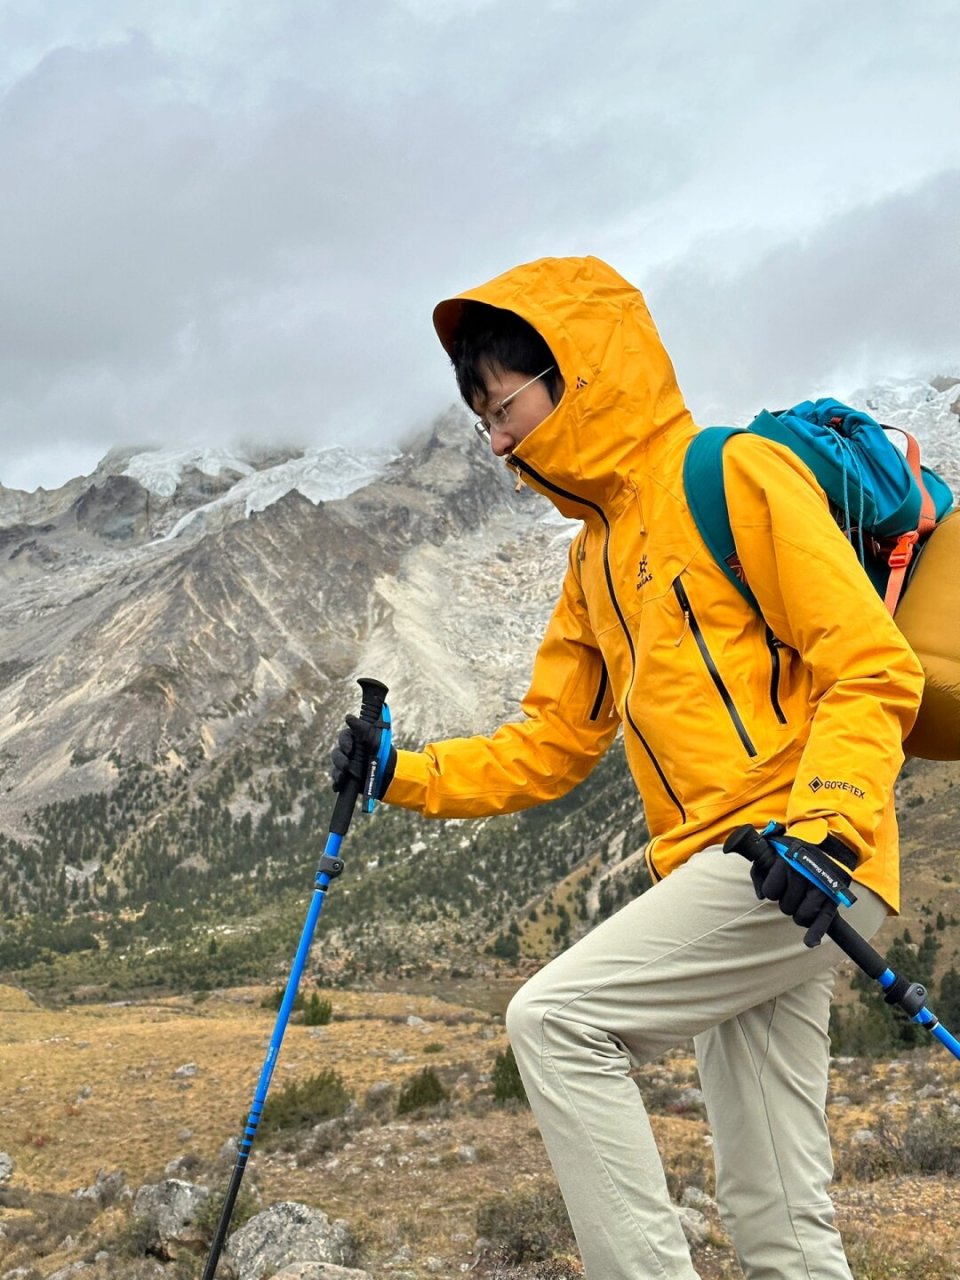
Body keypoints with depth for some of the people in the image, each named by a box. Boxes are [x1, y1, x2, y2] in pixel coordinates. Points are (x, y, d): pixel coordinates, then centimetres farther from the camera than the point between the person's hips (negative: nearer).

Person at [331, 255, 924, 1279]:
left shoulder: (738, 475, -6)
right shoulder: (596, 554, 20)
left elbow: (874, 671, -12)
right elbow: (551, 748, 19)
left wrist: (823, 822, -25)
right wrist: (405, 777, 9)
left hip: (803, 872, -8)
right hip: (721, 879, 8)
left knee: (556, 1018, -16)